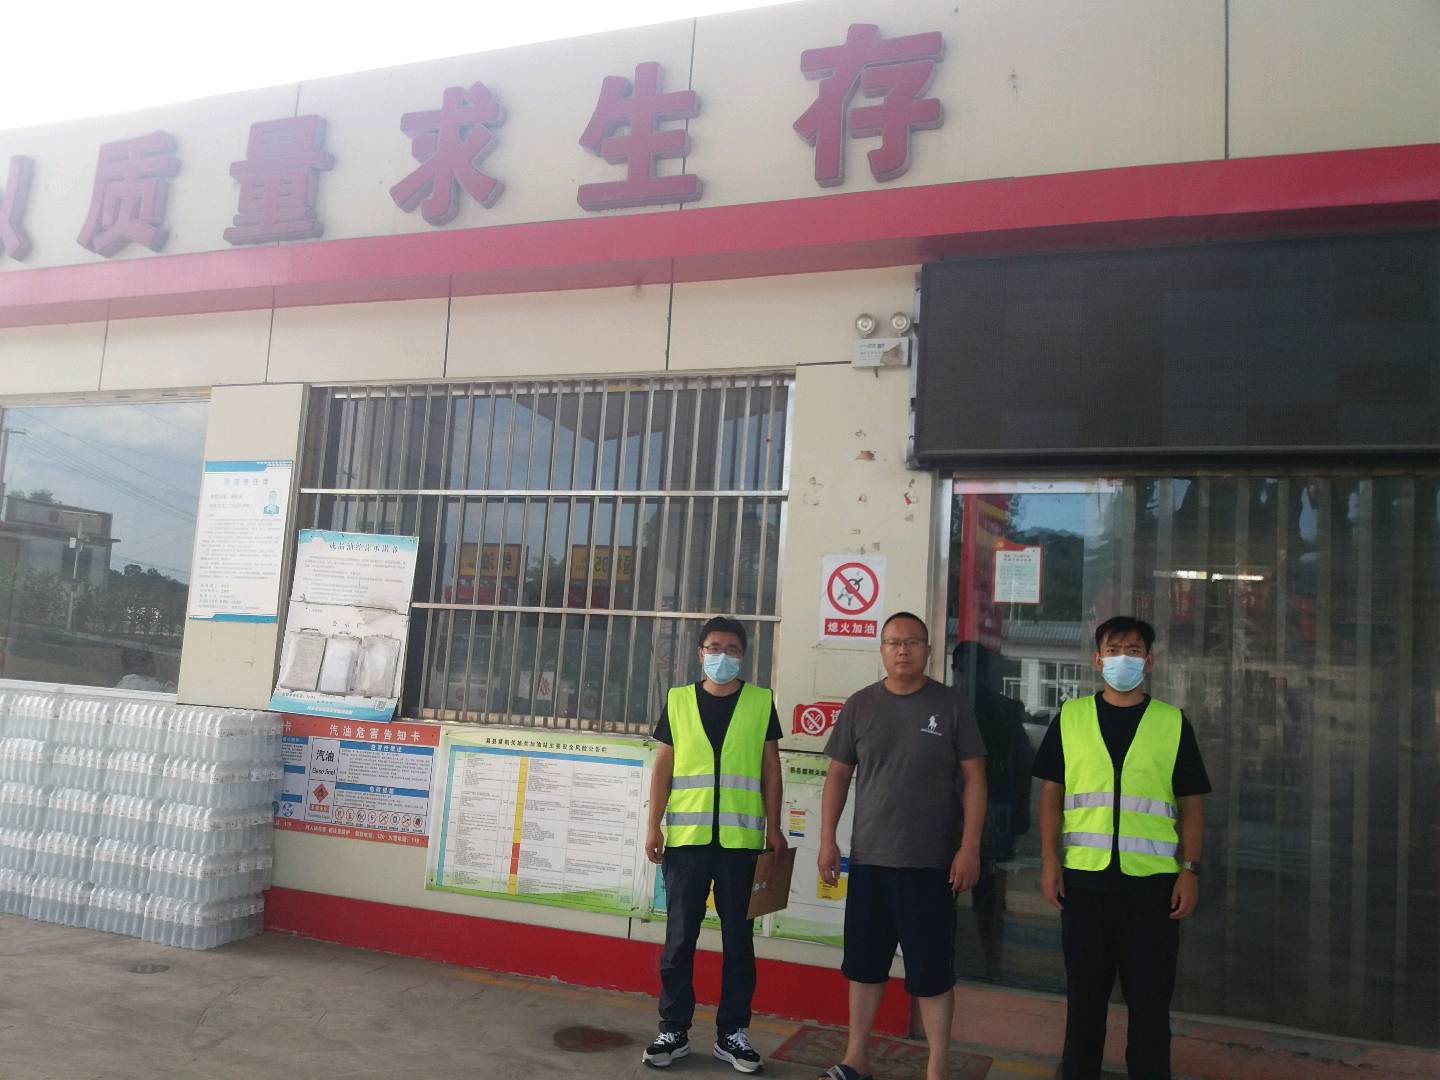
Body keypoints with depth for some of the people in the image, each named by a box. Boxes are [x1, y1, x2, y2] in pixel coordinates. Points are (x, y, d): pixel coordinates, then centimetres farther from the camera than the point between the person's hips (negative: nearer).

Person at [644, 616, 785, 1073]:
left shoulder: (761, 701, 4)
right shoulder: (678, 699, 5)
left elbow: (770, 766, 7)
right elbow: (663, 765, 6)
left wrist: (773, 826, 3)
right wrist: (653, 824, 0)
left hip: (741, 839, 0)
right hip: (685, 837, 0)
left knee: (738, 936, 8)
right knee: (679, 936, 7)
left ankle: (732, 1032, 19)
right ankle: (674, 1030, 19)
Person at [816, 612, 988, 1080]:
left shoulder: (949, 704, -1)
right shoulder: (860, 705, 4)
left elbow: (973, 778, -1)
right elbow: (838, 775, 8)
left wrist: (970, 846, -7)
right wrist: (827, 839, 3)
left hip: (931, 863, -2)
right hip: (868, 859, 3)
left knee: (932, 969, 3)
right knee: (865, 962, 13)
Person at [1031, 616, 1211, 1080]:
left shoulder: (1173, 723, 5)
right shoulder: (1071, 717, 5)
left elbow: (1191, 803, 6)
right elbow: (1052, 793, 6)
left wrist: (1190, 869, -2)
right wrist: (1050, 860, -2)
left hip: (1153, 882, 0)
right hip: (1084, 878, 0)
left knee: (1150, 997, 7)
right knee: (1084, 993, 10)